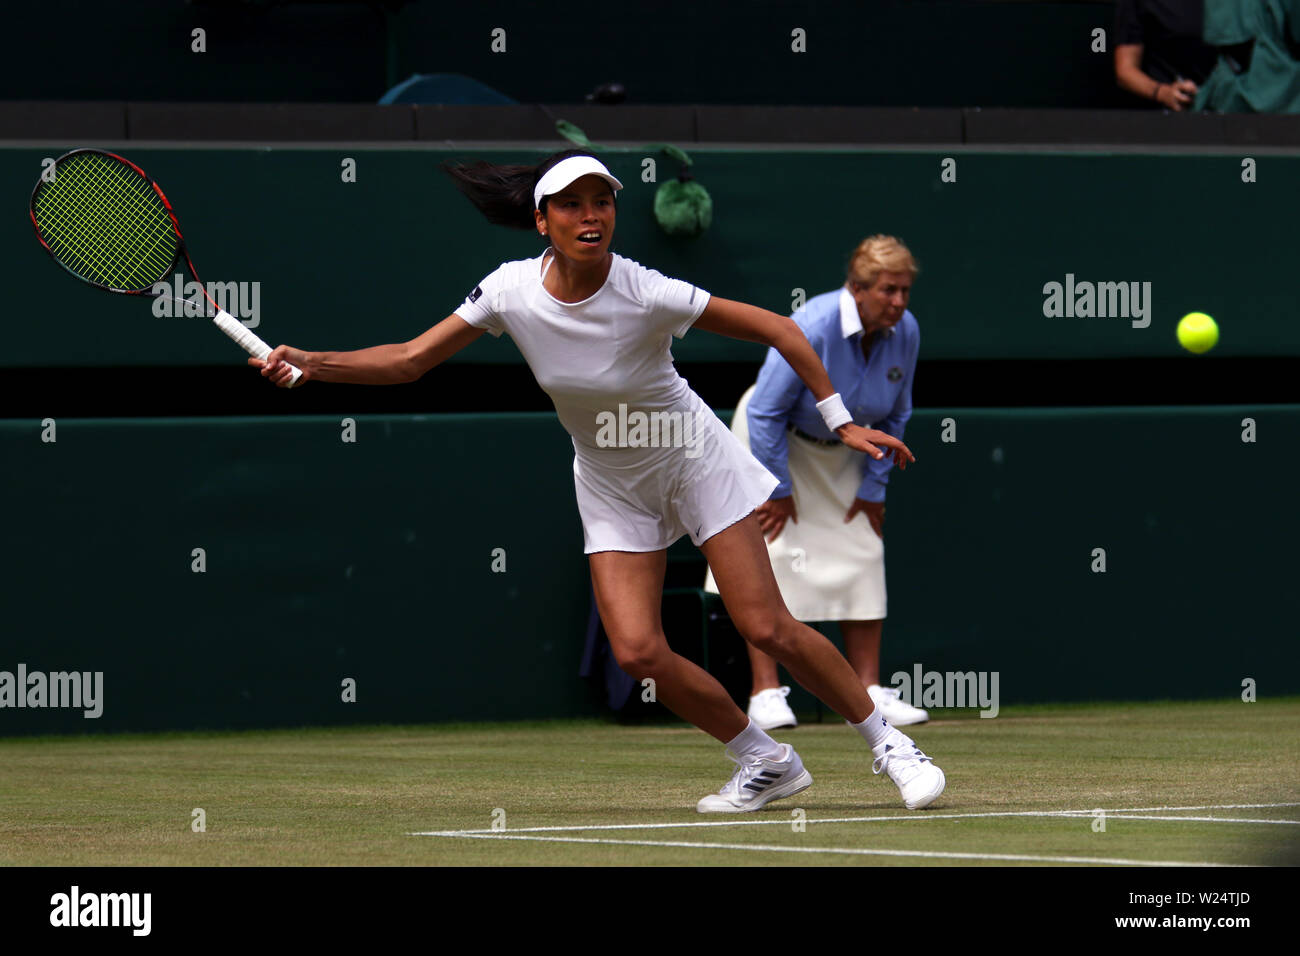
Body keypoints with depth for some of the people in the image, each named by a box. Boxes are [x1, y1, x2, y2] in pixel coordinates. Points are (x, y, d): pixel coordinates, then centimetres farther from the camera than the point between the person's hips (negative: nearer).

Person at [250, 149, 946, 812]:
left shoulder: (647, 295, -27)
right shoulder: (511, 290, -17)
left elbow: (777, 329, -18)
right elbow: (411, 360, -11)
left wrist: (841, 421, -19)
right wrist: (311, 364, -23)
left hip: (693, 458, -3)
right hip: (611, 486, 3)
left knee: (767, 628, -8)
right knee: (638, 652, -11)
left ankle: (887, 742, 13)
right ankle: (765, 762, 11)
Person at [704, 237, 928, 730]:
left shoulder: (905, 332, -15)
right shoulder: (813, 328, -32)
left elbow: (893, 416, 1)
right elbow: (766, 411, -23)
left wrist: (873, 487, -1)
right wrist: (778, 489, -19)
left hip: (841, 453, 6)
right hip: (775, 440, -6)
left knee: (863, 560, 1)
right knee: (770, 559, -12)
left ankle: (868, 692, 6)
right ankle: (765, 694, -11)